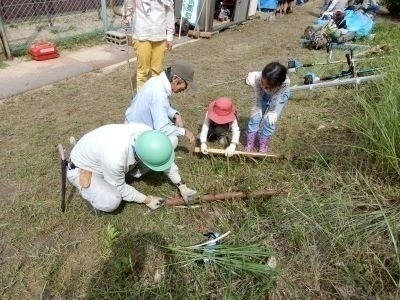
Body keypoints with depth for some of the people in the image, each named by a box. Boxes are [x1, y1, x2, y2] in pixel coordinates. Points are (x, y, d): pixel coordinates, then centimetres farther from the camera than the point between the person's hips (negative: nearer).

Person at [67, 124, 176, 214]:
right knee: (111, 201, -29)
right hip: (80, 169, -6)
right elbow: (120, 189, -21)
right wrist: (147, 200, -11)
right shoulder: (115, 158, -42)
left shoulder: (147, 132, -26)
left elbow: (164, 158, -6)